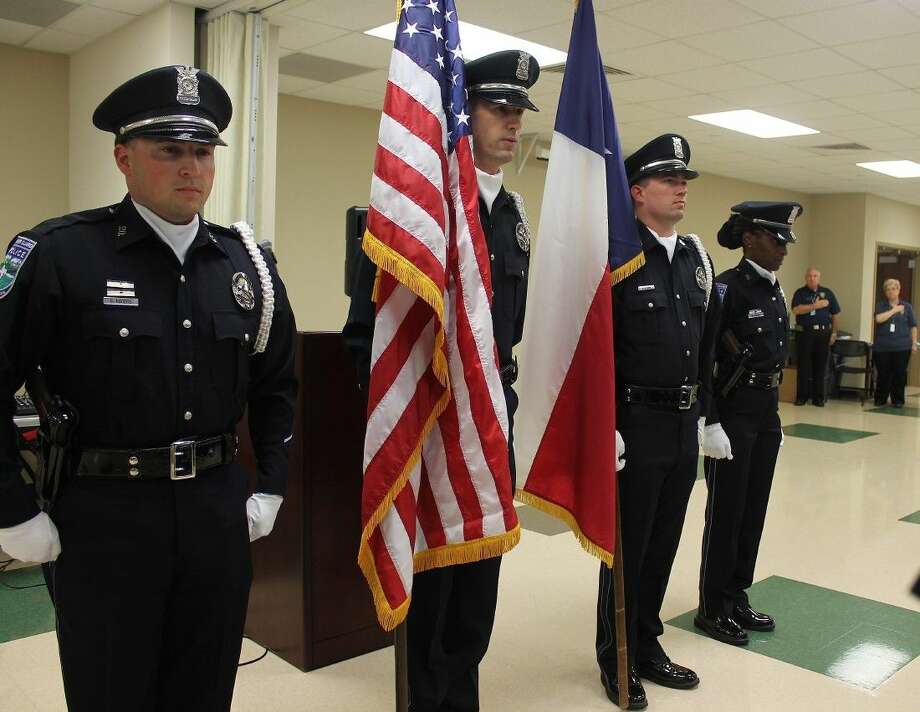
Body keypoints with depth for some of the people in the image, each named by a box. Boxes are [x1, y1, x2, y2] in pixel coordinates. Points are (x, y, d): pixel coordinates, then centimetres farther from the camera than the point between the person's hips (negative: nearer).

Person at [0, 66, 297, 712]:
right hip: (103, 520, -4)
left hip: (220, 515, 4)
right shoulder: (58, 254, -9)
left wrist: (270, 489, 9)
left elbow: (277, 386, 14)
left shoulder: (246, 261, 6)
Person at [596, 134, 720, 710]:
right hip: (637, 423, -6)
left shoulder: (699, 258, 11)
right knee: (627, 545, 6)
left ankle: (648, 647, 33)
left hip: (685, 425, 7)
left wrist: (705, 415, 13)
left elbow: (706, 345, 16)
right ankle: (617, 661, 24)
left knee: (664, 542, 16)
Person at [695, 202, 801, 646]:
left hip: (766, 412, 8)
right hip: (732, 412, -8)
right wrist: (710, 423, -19)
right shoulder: (727, 287, -14)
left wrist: (774, 415, 17)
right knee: (726, 512, 2)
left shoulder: (774, 291, 12)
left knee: (754, 509, 14)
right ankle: (713, 608, 17)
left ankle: (737, 598, 28)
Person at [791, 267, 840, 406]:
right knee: (803, 366, 1)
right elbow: (796, 310, -14)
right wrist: (815, 306, -19)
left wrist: (834, 333, 5)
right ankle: (801, 396, 7)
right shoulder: (800, 293, 2)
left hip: (823, 333, 2)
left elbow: (836, 314, 11)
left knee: (820, 366, 5)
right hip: (804, 332, -2)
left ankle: (818, 397, 12)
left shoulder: (827, 293, 8)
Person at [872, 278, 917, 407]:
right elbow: (879, 319, -13)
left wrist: (914, 343, 6)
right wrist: (894, 310, -11)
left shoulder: (907, 307, 8)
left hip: (901, 347, 0)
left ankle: (898, 400, 11)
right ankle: (880, 399, 15)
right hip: (882, 347, 0)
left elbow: (913, 326, 10)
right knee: (883, 375, 2)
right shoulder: (881, 306, 6)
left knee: (900, 374, 1)